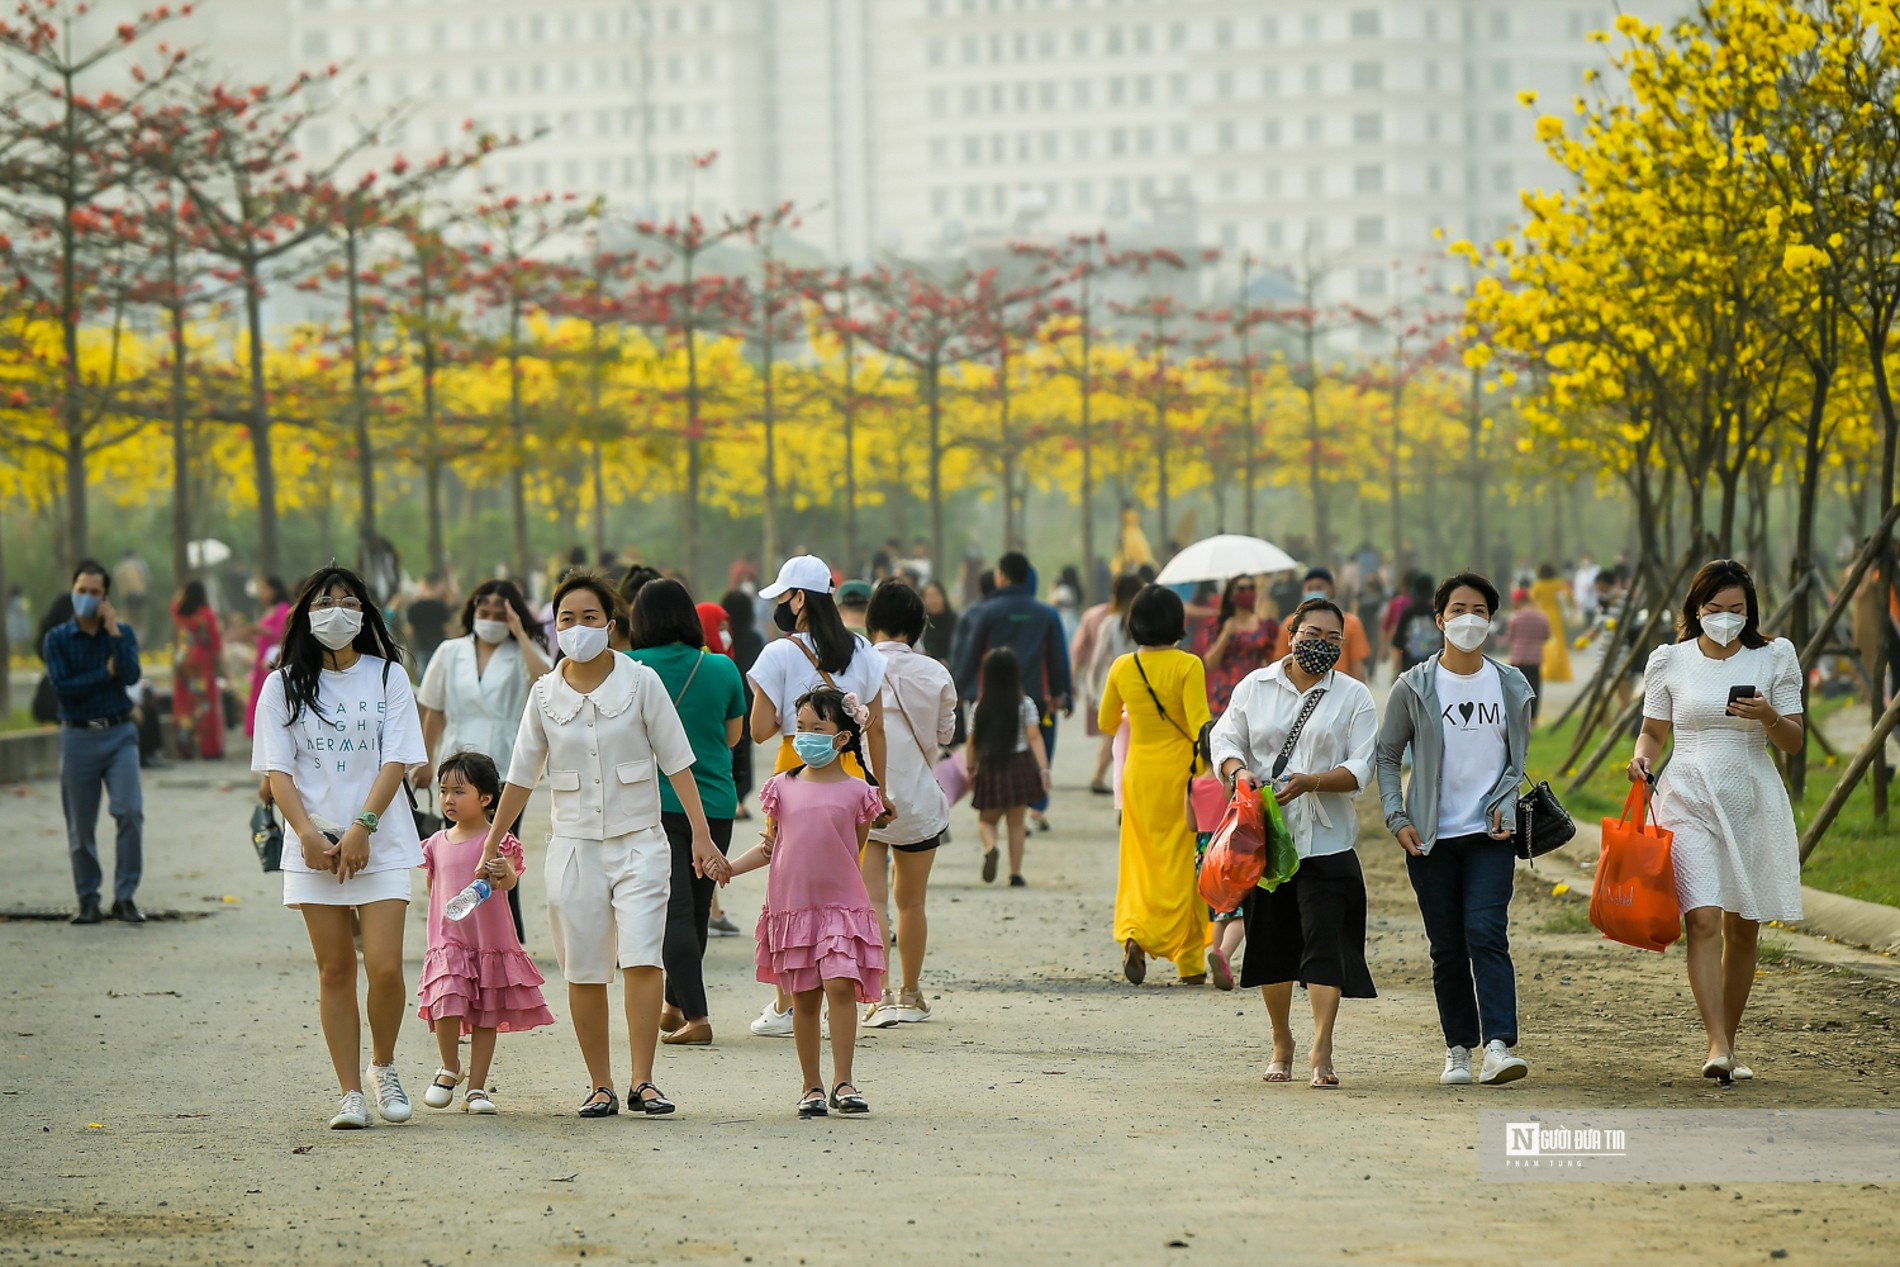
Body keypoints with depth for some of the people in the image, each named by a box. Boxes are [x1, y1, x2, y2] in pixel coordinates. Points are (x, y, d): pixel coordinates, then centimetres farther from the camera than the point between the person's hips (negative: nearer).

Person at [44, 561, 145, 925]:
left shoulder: (122, 633, 6)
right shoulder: (56, 638, 1)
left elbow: (131, 676, -11)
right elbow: (61, 687, -11)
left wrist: (112, 631, -12)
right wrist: (106, 673, -9)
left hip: (119, 734, 0)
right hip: (78, 736, 0)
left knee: (130, 811, -13)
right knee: (80, 826, 4)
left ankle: (124, 896, -6)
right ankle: (88, 901, 15)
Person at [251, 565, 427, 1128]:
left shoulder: (388, 676, 6)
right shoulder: (284, 685, 7)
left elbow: (395, 761, -2)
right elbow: (277, 770, 1)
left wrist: (362, 827, -14)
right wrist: (308, 833, -13)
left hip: (380, 843, -1)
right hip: (314, 846, 1)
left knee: (385, 967, -11)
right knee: (335, 970, 1)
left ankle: (383, 1067, 13)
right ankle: (350, 1093, 6)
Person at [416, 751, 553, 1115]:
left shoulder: (497, 842, -5)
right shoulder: (437, 844, 7)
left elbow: (510, 879, -21)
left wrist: (502, 873, -40)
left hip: (491, 942, -2)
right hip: (448, 943, 2)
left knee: (486, 1017, 4)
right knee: (446, 1004, -16)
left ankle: (476, 1088, 13)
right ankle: (450, 1068, 7)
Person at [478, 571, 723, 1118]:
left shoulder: (640, 682, -1)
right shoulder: (545, 694, 6)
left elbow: (676, 761, 0)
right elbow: (521, 776, 14)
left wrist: (702, 836, -5)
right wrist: (491, 847, 15)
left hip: (638, 842, -2)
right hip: (575, 845, 2)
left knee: (641, 959, -16)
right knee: (584, 972, 1)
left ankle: (643, 1083, -14)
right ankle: (601, 1086, 10)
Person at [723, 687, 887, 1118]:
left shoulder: (856, 792, 2)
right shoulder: (783, 787, 7)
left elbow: (859, 854, 9)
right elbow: (770, 847, 10)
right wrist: (728, 867, 1)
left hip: (841, 904, -2)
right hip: (792, 905, 2)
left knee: (841, 985, -15)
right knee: (803, 997, 5)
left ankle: (842, 1082, -10)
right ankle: (811, 1087, 12)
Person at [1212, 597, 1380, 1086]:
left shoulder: (1354, 697, 3)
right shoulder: (1256, 686, 9)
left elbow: (1361, 769, -4)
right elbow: (1225, 737, 9)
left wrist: (1311, 782, -20)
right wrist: (1239, 772, -13)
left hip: (1325, 839, -2)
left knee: (1325, 939, -12)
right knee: (1271, 941, 9)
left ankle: (1321, 1050, -12)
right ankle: (1281, 1044, 25)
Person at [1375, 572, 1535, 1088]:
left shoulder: (1511, 687, 7)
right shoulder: (1414, 687, 1)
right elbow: (1387, 756, 6)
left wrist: (1505, 805, 0)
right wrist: (1397, 819, -4)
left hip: (1489, 834, 0)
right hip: (1430, 837, 0)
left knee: (1486, 934, -15)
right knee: (1447, 948, 4)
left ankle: (1498, 1046, -22)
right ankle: (1458, 1049, 12)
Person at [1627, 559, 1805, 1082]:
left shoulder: (1773, 658, 4)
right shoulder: (1670, 662, 4)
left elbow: (1793, 741, 5)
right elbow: (1654, 731, 13)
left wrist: (1768, 717, -16)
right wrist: (1641, 758, -8)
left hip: (1752, 800, 2)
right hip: (1689, 798, -2)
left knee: (1743, 929, 6)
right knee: (1703, 920, -17)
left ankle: (1729, 1044, 19)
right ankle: (1718, 1047, -23)